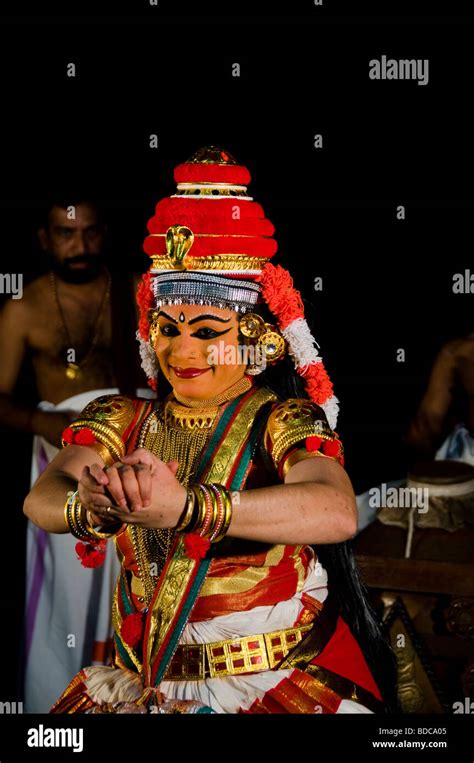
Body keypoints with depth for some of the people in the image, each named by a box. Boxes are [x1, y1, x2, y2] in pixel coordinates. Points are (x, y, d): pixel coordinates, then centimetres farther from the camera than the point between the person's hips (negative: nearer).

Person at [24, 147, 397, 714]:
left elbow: (337, 513, -24)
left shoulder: (284, 419, -5)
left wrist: (184, 506, -37)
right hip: (140, 682, 3)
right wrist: (92, 509, -33)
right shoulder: (121, 420, 6)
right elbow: (41, 500, -9)